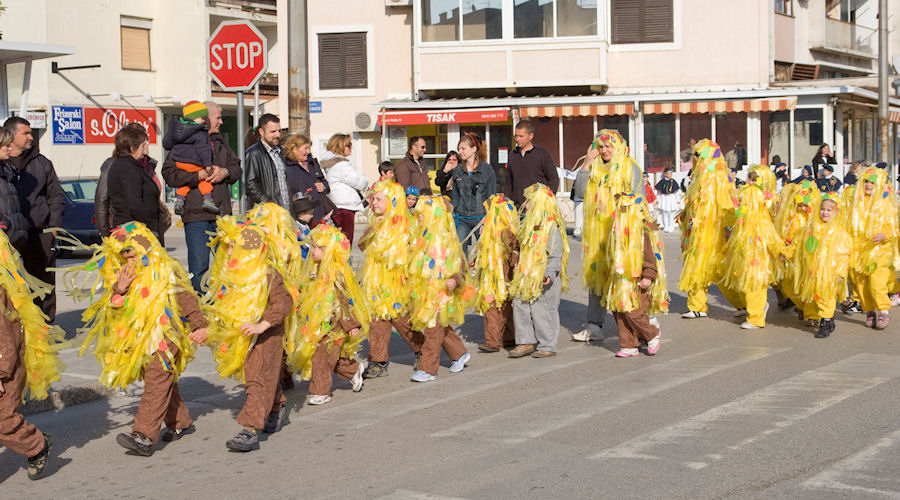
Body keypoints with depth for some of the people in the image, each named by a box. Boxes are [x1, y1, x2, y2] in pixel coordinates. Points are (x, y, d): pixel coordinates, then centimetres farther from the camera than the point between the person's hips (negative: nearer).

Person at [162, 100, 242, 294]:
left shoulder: (220, 142, 17)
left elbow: (237, 167, 17)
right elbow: (169, 173, -13)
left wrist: (225, 172, -5)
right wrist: (198, 176, -21)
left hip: (222, 214, 6)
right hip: (197, 214, -6)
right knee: (199, 268, -3)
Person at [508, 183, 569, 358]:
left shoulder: (551, 227, -15)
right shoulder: (528, 224, 12)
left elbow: (556, 256, -18)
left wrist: (550, 273, -29)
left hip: (544, 280, -8)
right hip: (527, 278, 8)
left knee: (542, 310, -2)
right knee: (520, 306, 6)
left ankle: (548, 346, 11)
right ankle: (527, 342, 16)